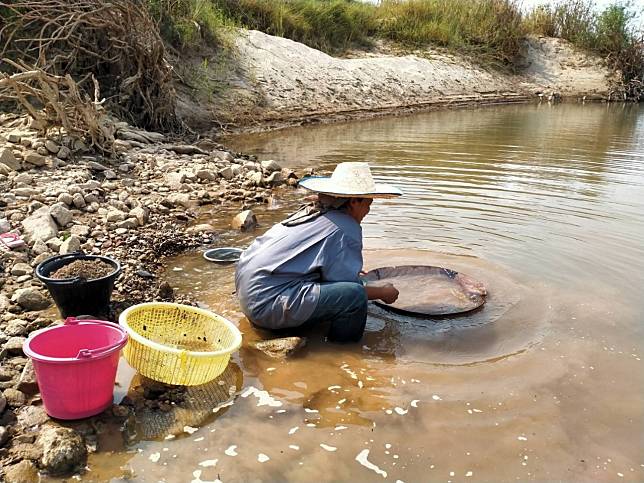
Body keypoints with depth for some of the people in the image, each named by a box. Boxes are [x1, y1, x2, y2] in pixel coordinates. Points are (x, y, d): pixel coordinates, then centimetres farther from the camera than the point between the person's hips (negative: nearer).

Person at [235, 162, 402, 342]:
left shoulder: (311, 212, 14)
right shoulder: (346, 229, -11)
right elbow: (348, 290, -9)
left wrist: (353, 272, 36)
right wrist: (383, 293, 8)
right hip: (266, 304, -10)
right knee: (356, 295, -19)